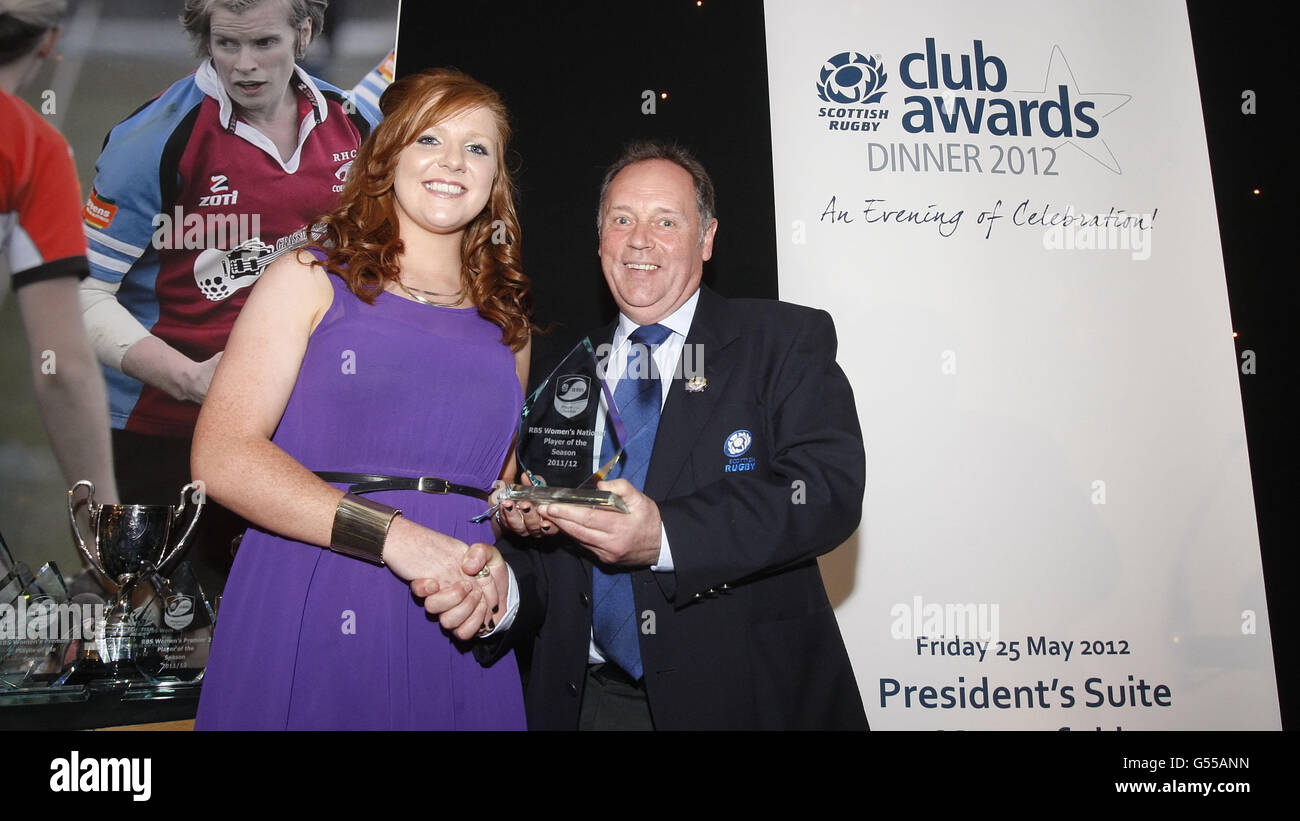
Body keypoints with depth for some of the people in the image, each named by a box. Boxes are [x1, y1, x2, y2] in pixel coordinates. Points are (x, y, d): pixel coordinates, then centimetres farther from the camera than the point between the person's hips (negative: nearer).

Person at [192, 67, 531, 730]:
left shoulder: (506, 324, 13)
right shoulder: (310, 281, 2)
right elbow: (222, 457, -9)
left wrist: (495, 565, -5)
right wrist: (392, 533, -19)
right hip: (306, 624, -3)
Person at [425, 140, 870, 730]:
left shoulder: (789, 340, -2)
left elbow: (830, 487, -17)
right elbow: (548, 549, 8)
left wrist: (664, 537, -29)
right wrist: (504, 589, -15)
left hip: (741, 694, -3)